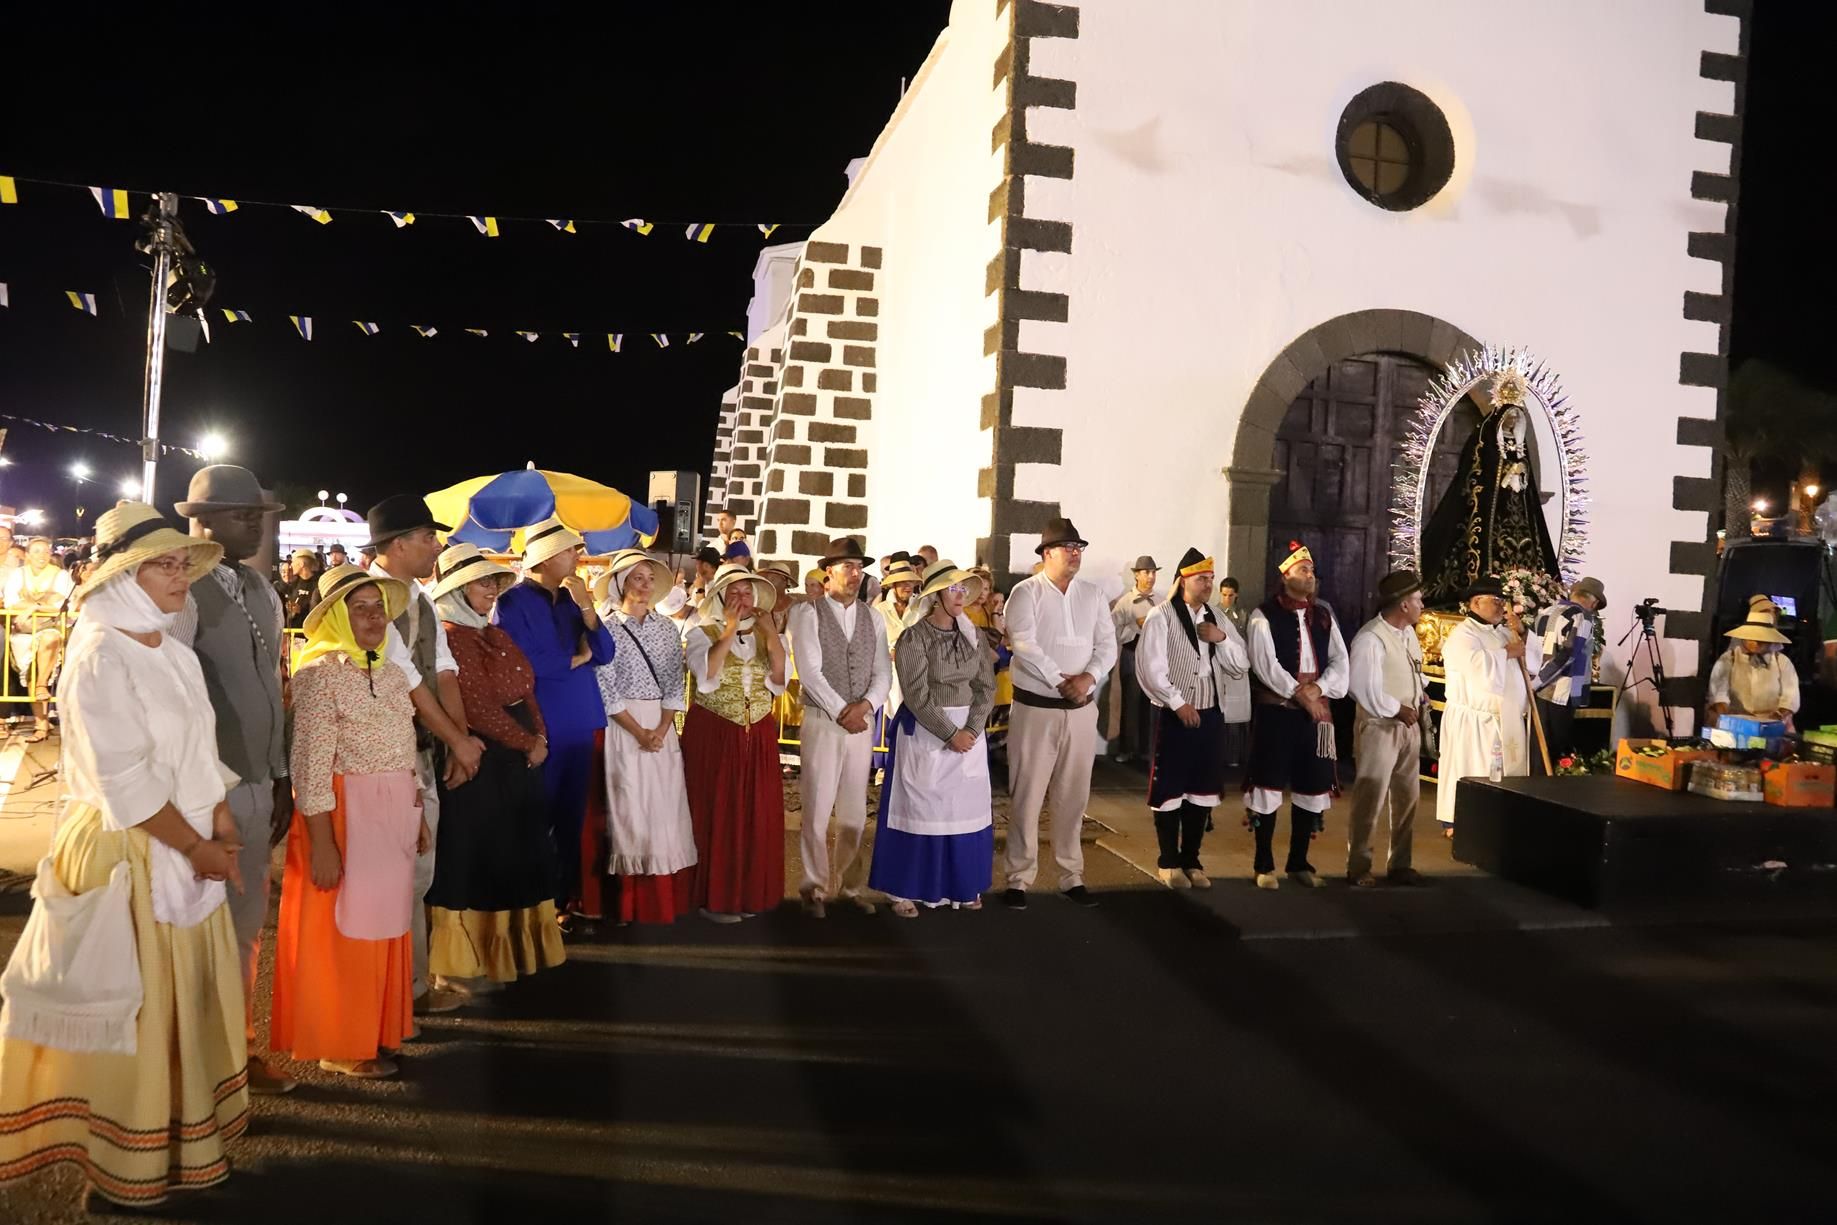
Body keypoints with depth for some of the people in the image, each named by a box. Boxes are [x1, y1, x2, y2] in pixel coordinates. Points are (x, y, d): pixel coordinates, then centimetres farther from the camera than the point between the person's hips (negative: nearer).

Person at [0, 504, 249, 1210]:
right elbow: (125, 781, -20)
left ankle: (185, 1142, 30)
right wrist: (197, 847, -14)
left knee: (187, 1000, 15)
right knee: (131, 1011, 5)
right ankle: (124, 1168, 22)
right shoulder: (100, 656, -16)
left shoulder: (176, 653, 8)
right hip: (127, 856, -8)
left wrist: (218, 820, 0)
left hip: (187, 851, 8)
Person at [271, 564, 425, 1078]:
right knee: (343, 929, 3)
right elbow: (311, 767, -17)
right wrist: (321, 843, -19)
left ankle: (375, 1031, 29)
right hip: (343, 814, -7)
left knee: (383, 924, 15)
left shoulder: (393, 674, 11)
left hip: (394, 813, 7)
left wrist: (418, 817, 17)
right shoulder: (321, 674, -13)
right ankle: (338, 1045, 17)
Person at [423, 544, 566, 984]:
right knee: (473, 858, 1)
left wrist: (539, 737, -1)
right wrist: (528, 744, -12)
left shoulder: (494, 634, 14)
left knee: (515, 854, 15)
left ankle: (506, 949, 28)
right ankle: (462, 963, 12)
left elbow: (525, 691, 14)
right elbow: (480, 706, -19)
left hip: (517, 759, 9)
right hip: (480, 761, -9)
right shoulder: (451, 636, -14)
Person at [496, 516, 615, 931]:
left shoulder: (571, 599, 11)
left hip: (580, 723, 7)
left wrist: (586, 606, -9)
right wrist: (577, 658, -6)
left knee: (572, 817, 12)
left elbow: (604, 653, 4)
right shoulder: (514, 601, -9)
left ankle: (567, 901, 21)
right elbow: (524, 665, -20)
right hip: (540, 726, -6)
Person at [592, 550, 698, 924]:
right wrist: (639, 732, -12)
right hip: (623, 727, -4)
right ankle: (631, 903, 6)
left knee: (666, 808, 4)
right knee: (630, 809, -2)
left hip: (662, 726, 4)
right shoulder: (608, 628, -4)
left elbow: (675, 684, 6)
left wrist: (661, 730, -7)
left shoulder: (667, 628, 8)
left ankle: (665, 900, 12)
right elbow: (606, 690, -8)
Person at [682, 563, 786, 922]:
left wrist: (767, 628, -12)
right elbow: (707, 674, -22)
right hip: (713, 735, -4)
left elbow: (779, 677, -8)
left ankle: (748, 893, 17)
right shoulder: (702, 634, -3)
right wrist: (730, 628, -19)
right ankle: (713, 897, 9)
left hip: (759, 737, 4)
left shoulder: (767, 635, 8)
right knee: (715, 814, 0)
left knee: (757, 814, 6)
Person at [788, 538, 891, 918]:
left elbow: (883, 671, 7)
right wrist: (841, 712, -14)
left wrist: (866, 704, -11)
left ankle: (849, 884, 19)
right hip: (822, 720, -4)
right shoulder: (808, 613, -4)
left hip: (862, 721, 4)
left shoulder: (873, 618, 10)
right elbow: (809, 670, -11)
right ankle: (815, 887, 11)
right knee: (817, 809, -1)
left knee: (855, 811, 8)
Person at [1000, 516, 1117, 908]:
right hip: (1036, 708, -4)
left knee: (1073, 795, 10)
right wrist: (1060, 681, -18)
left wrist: (1088, 678, -14)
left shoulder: (1092, 594, 9)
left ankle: (1071, 876, 21)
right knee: (1027, 795, 0)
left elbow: (1107, 646, 4)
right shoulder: (1026, 592, -5)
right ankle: (1019, 879, 9)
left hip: (1081, 709, 4)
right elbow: (1024, 646, -16)